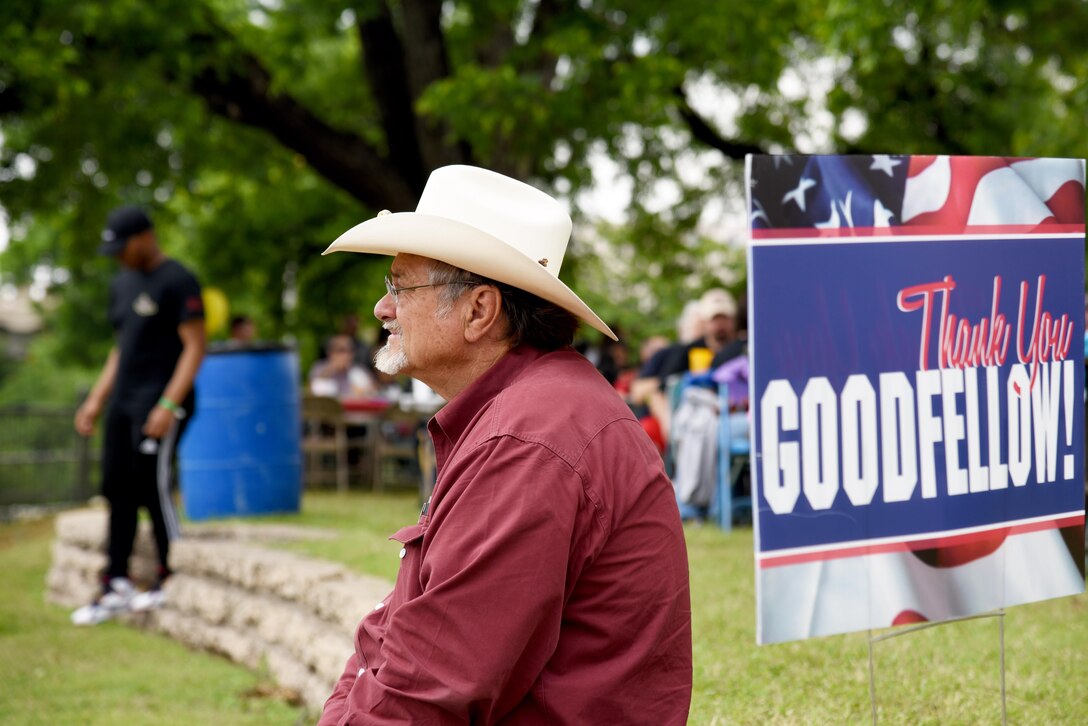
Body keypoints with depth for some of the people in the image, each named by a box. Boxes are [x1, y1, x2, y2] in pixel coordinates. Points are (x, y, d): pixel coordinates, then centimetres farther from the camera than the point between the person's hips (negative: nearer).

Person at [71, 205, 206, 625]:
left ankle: (171, 580, 1)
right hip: (123, 401, 8)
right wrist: (96, 400, 18)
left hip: (161, 401, -8)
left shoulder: (176, 282, -9)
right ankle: (116, 587, 10)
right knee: (117, 489, 6)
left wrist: (168, 405, -20)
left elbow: (194, 346, -13)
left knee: (152, 487, -11)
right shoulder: (123, 284, 18)